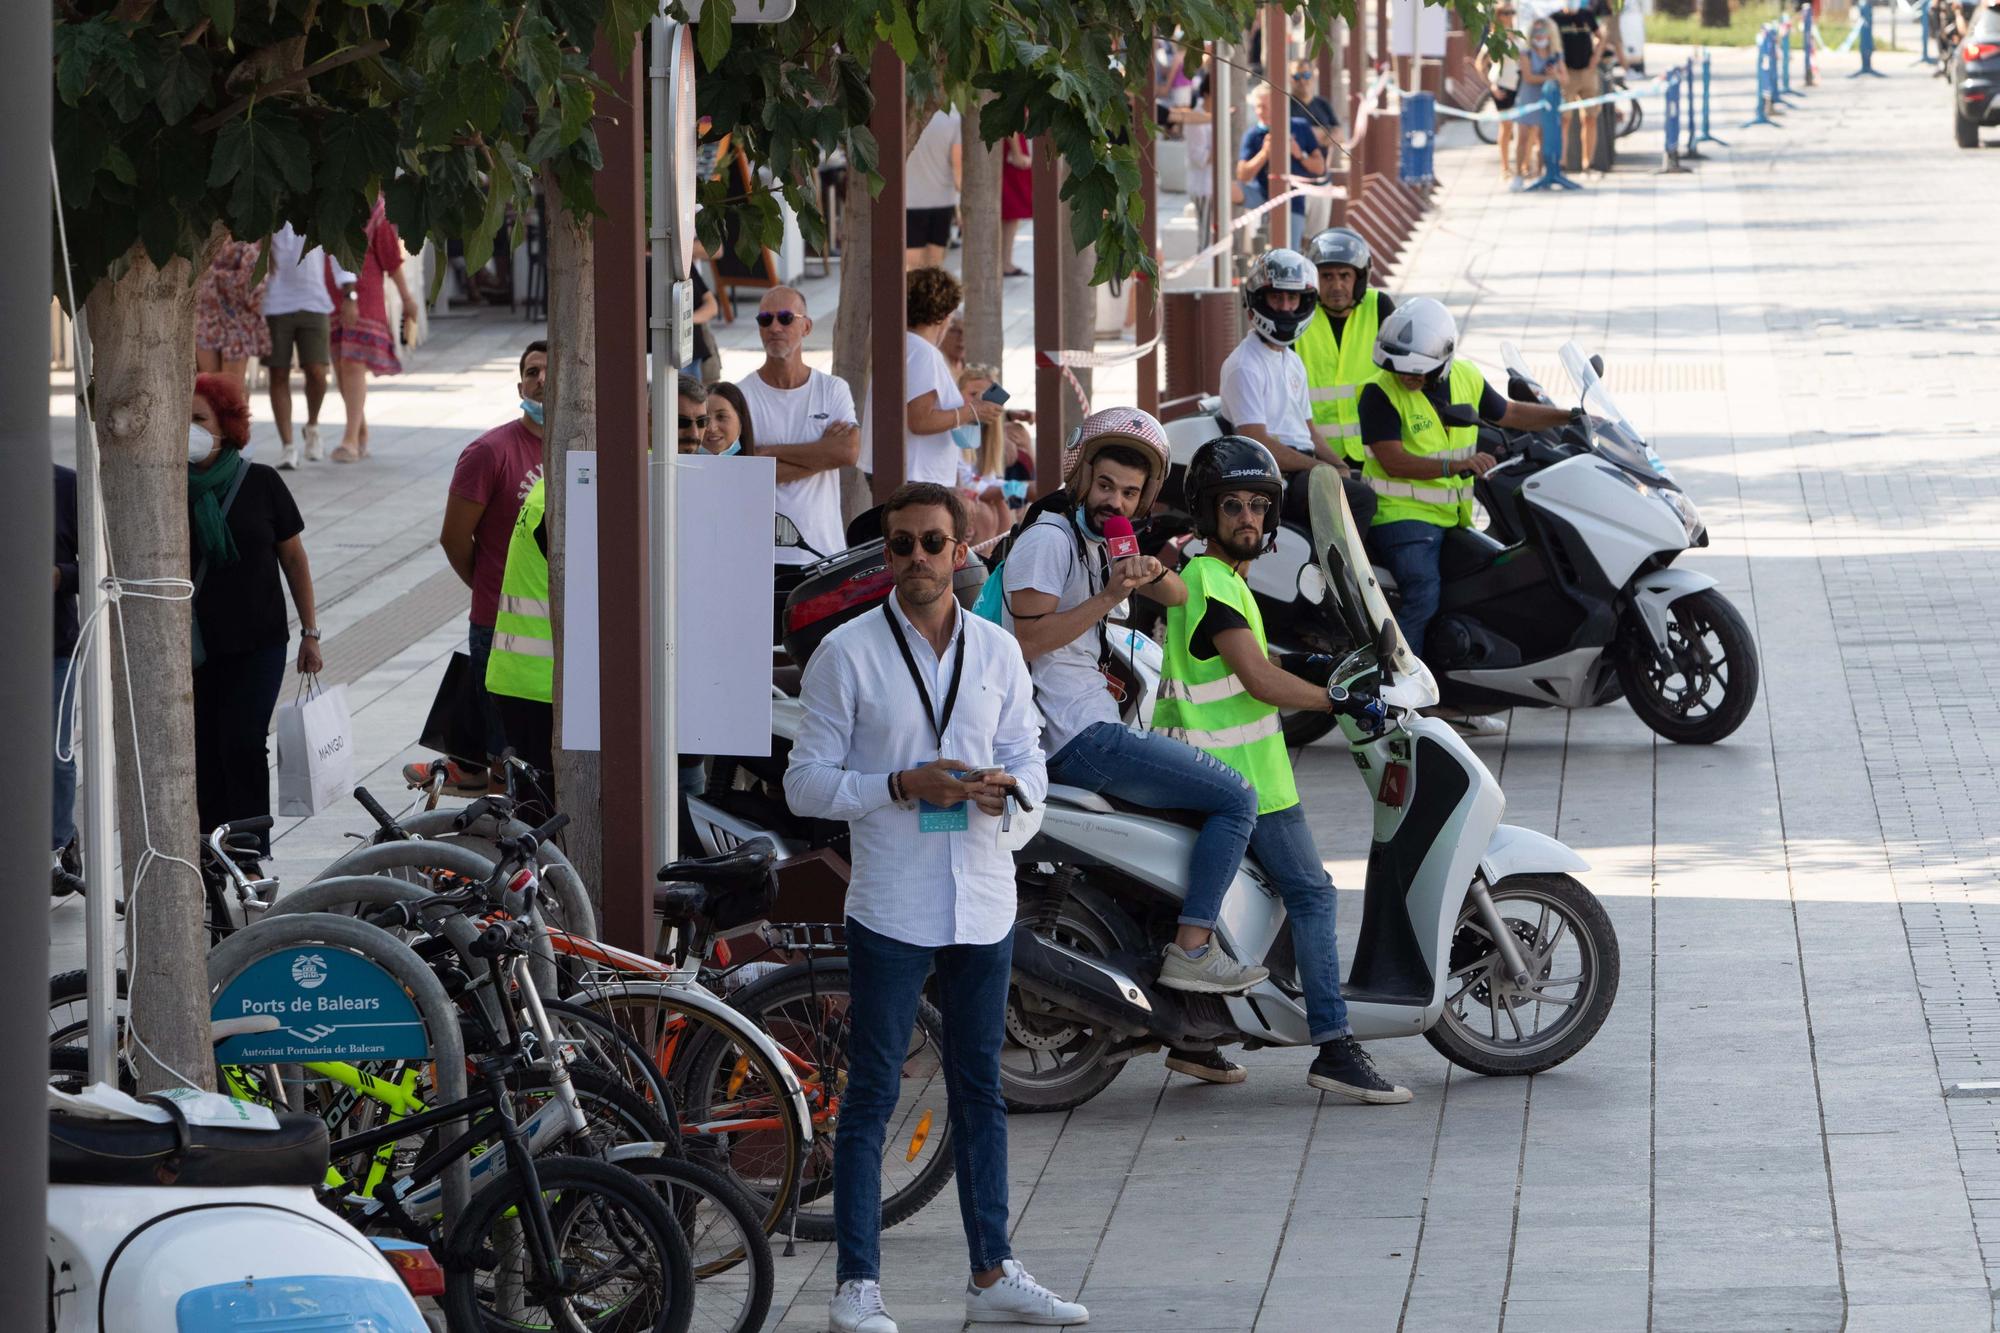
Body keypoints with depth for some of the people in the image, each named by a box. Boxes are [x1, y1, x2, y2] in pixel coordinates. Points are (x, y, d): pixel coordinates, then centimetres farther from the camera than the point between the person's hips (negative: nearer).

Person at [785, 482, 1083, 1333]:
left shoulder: (997, 651, 9)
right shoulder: (847, 655, -4)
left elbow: (1030, 760, 14)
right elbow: (805, 783, -5)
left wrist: (1008, 786, -10)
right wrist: (902, 787, -18)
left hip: (982, 904, 4)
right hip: (890, 906, -4)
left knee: (979, 1091, 12)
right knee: (872, 1095, -2)